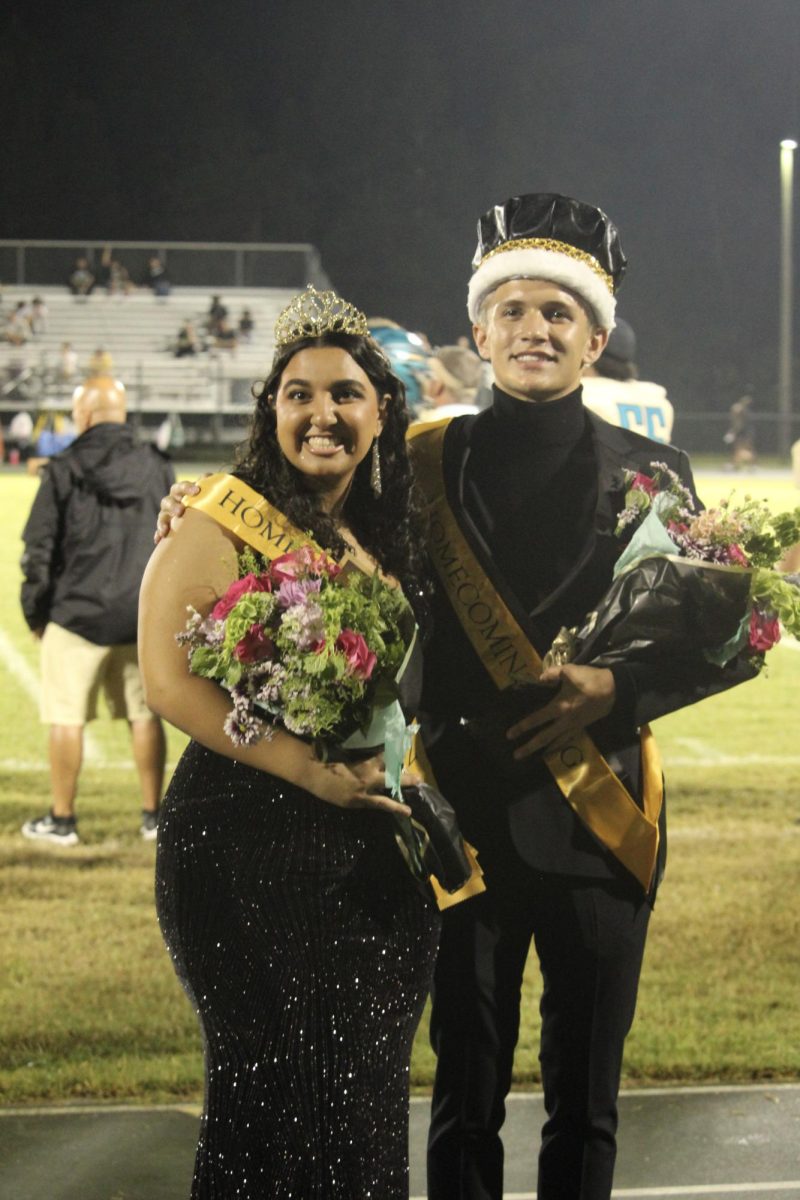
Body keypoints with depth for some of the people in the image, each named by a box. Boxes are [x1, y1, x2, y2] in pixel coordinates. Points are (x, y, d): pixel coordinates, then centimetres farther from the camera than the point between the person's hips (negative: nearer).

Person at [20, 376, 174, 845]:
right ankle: (154, 816, 17)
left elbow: (39, 550, -6)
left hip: (78, 614, -4)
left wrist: (35, 612, 5)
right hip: (144, 617, 4)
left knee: (68, 718, 4)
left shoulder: (64, 472, -8)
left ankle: (62, 820, 11)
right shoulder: (156, 468, 5)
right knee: (146, 714, 12)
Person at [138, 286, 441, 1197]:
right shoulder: (223, 521, -7)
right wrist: (306, 767, -22)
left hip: (379, 857, 6)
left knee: (367, 1092, 11)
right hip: (251, 846, -6)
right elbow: (168, 681, -15)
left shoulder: (392, 534, 12)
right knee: (276, 1090, -1)